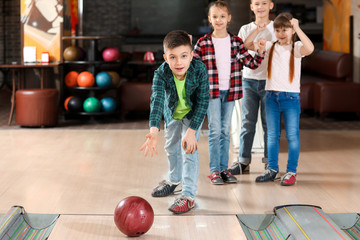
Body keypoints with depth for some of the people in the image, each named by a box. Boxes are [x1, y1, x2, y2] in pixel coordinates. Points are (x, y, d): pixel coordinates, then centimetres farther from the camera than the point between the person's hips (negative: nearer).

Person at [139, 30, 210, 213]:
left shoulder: (199, 70, -35)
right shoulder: (161, 73, -34)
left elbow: (203, 101, -28)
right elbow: (157, 100, -45)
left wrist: (192, 131, -34)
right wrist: (154, 131, -60)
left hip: (193, 113, -3)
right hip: (172, 112, 3)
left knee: (189, 149, -14)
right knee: (171, 146, 20)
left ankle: (189, 195, -6)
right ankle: (174, 180, 46)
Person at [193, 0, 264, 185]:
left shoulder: (236, 42, 5)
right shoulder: (203, 43, -1)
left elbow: (252, 64, 4)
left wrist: (260, 52, -12)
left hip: (230, 91, 3)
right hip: (211, 91, -3)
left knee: (225, 131, 8)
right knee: (215, 130, -6)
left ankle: (224, 168, 15)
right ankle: (214, 171, 1)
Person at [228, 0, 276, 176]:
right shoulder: (245, 30, 10)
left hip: (269, 81, -1)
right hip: (249, 80, 1)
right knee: (247, 123, 1)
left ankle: (270, 162, 10)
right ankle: (243, 162, 5)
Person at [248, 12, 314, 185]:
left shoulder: (296, 48, -3)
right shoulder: (271, 46, 7)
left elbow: (309, 48, -25)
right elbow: (247, 44, 3)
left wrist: (297, 28, -22)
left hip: (290, 97, -4)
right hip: (271, 96, 4)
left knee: (292, 135, 0)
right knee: (272, 135, 10)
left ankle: (291, 171, 8)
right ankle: (272, 170, 20)